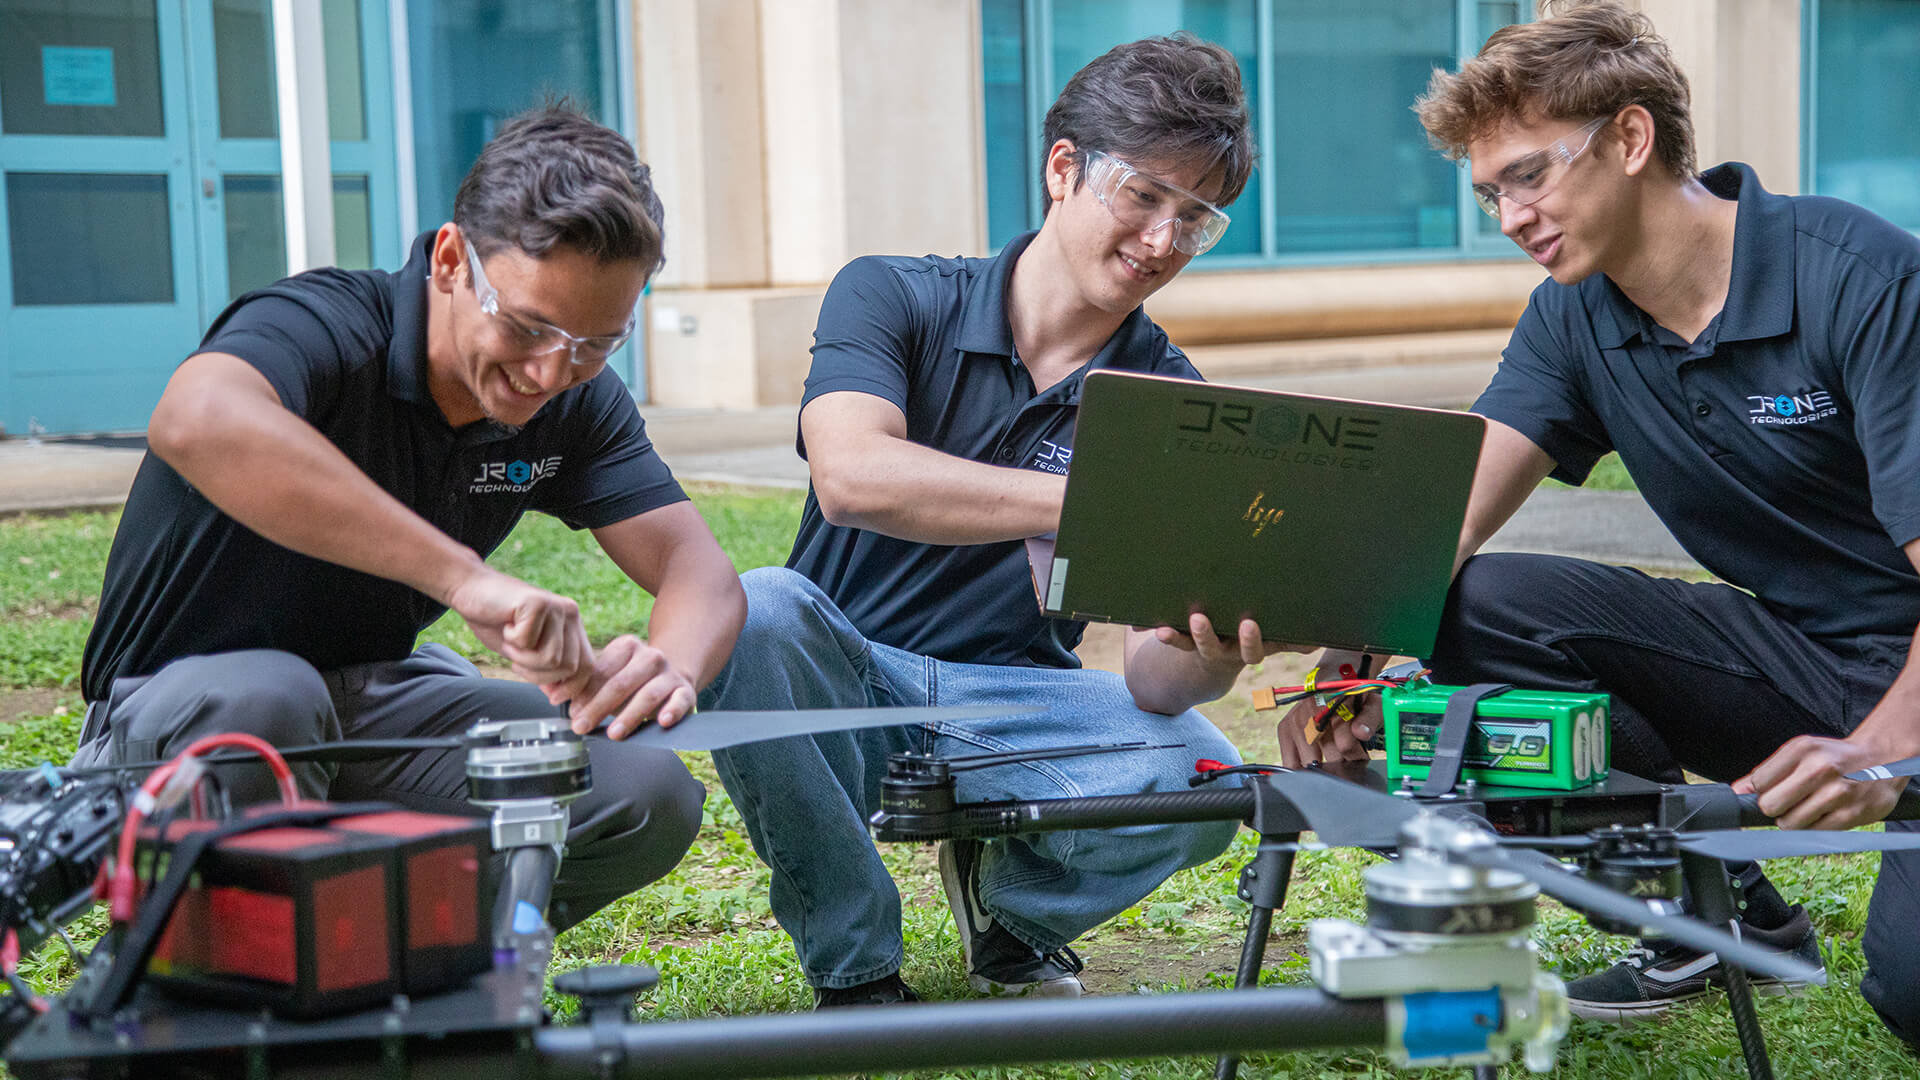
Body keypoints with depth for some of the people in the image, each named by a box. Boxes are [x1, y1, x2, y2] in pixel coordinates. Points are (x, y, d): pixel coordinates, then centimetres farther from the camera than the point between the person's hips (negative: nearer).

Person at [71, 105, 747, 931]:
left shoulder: (575, 402, -4)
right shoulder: (324, 327, -25)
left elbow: (701, 572, -8)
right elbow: (199, 422, -48)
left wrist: (673, 663, -35)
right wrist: (466, 577, -53)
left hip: (374, 700, 5)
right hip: (175, 710, -5)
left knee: (650, 793, -17)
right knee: (260, 703, -41)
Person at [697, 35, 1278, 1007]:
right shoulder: (893, 297, -7)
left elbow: (1152, 674, -12)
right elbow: (851, 474, -30)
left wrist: (1205, 659, -37)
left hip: (1012, 708, 2)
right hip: (842, 688, -1)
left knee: (1198, 777, -29)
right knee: (752, 614, -35)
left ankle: (1012, 907, 8)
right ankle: (856, 971, -13)